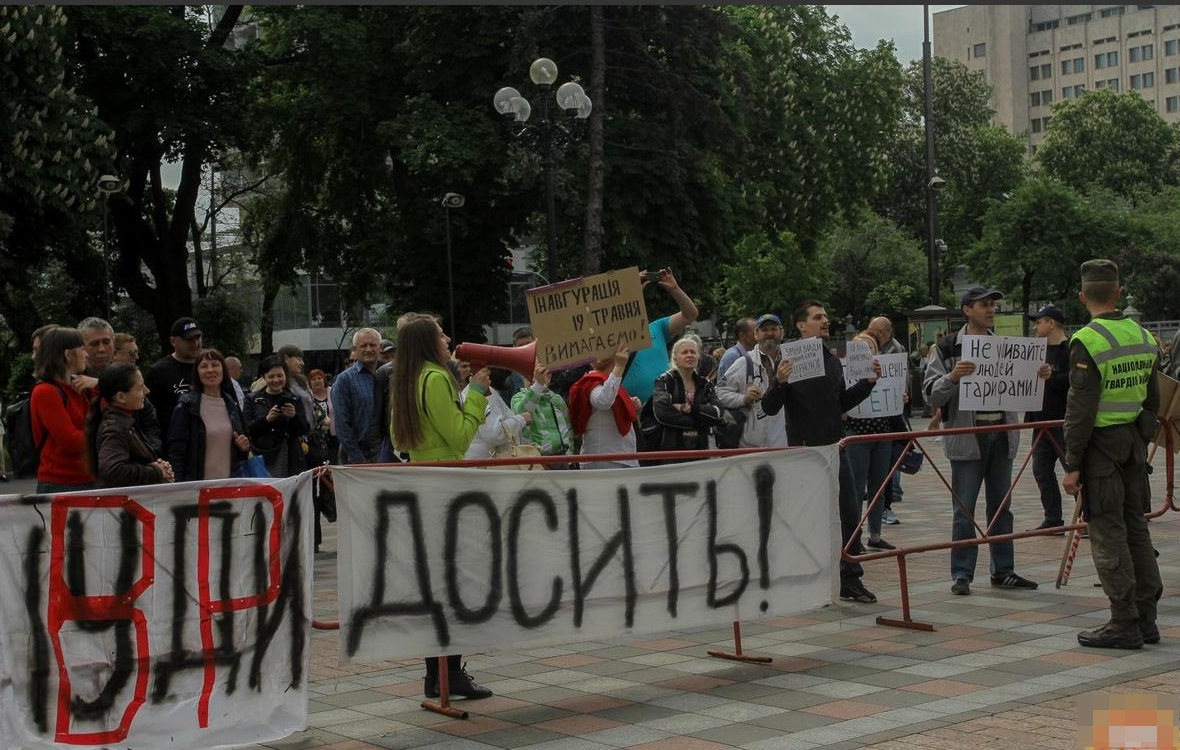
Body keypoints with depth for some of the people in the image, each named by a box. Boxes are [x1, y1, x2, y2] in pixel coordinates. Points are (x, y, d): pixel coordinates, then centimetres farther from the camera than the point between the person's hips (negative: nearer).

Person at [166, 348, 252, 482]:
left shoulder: (232, 405, 10)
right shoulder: (186, 405, -4)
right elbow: (176, 450, -8)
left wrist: (244, 447, 1)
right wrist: (178, 488, -16)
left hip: (229, 484, 5)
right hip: (196, 486, -4)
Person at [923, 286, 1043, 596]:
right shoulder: (947, 348, -3)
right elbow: (931, 394, -9)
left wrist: (1038, 377, -3)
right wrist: (952, 377, -27)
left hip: (1002, 434, 5)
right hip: (967, 436, -5)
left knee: (1001, 507, 12)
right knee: (964, 510, -1)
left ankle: (1003, 571, 21)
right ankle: (961, 575, 6)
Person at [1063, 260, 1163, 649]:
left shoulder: (1087, 342, -14)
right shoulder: (1143, 337, 9)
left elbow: (1080, 410, -17)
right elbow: (1152, 400, 15)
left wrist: (1072, 464, -13)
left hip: (1101, 446, -7)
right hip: (1135, 443, 7)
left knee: (1108, 535, -3)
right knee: (1136, 529, 12)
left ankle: (1124, 624, -1)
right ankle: (1145, 618, 17)